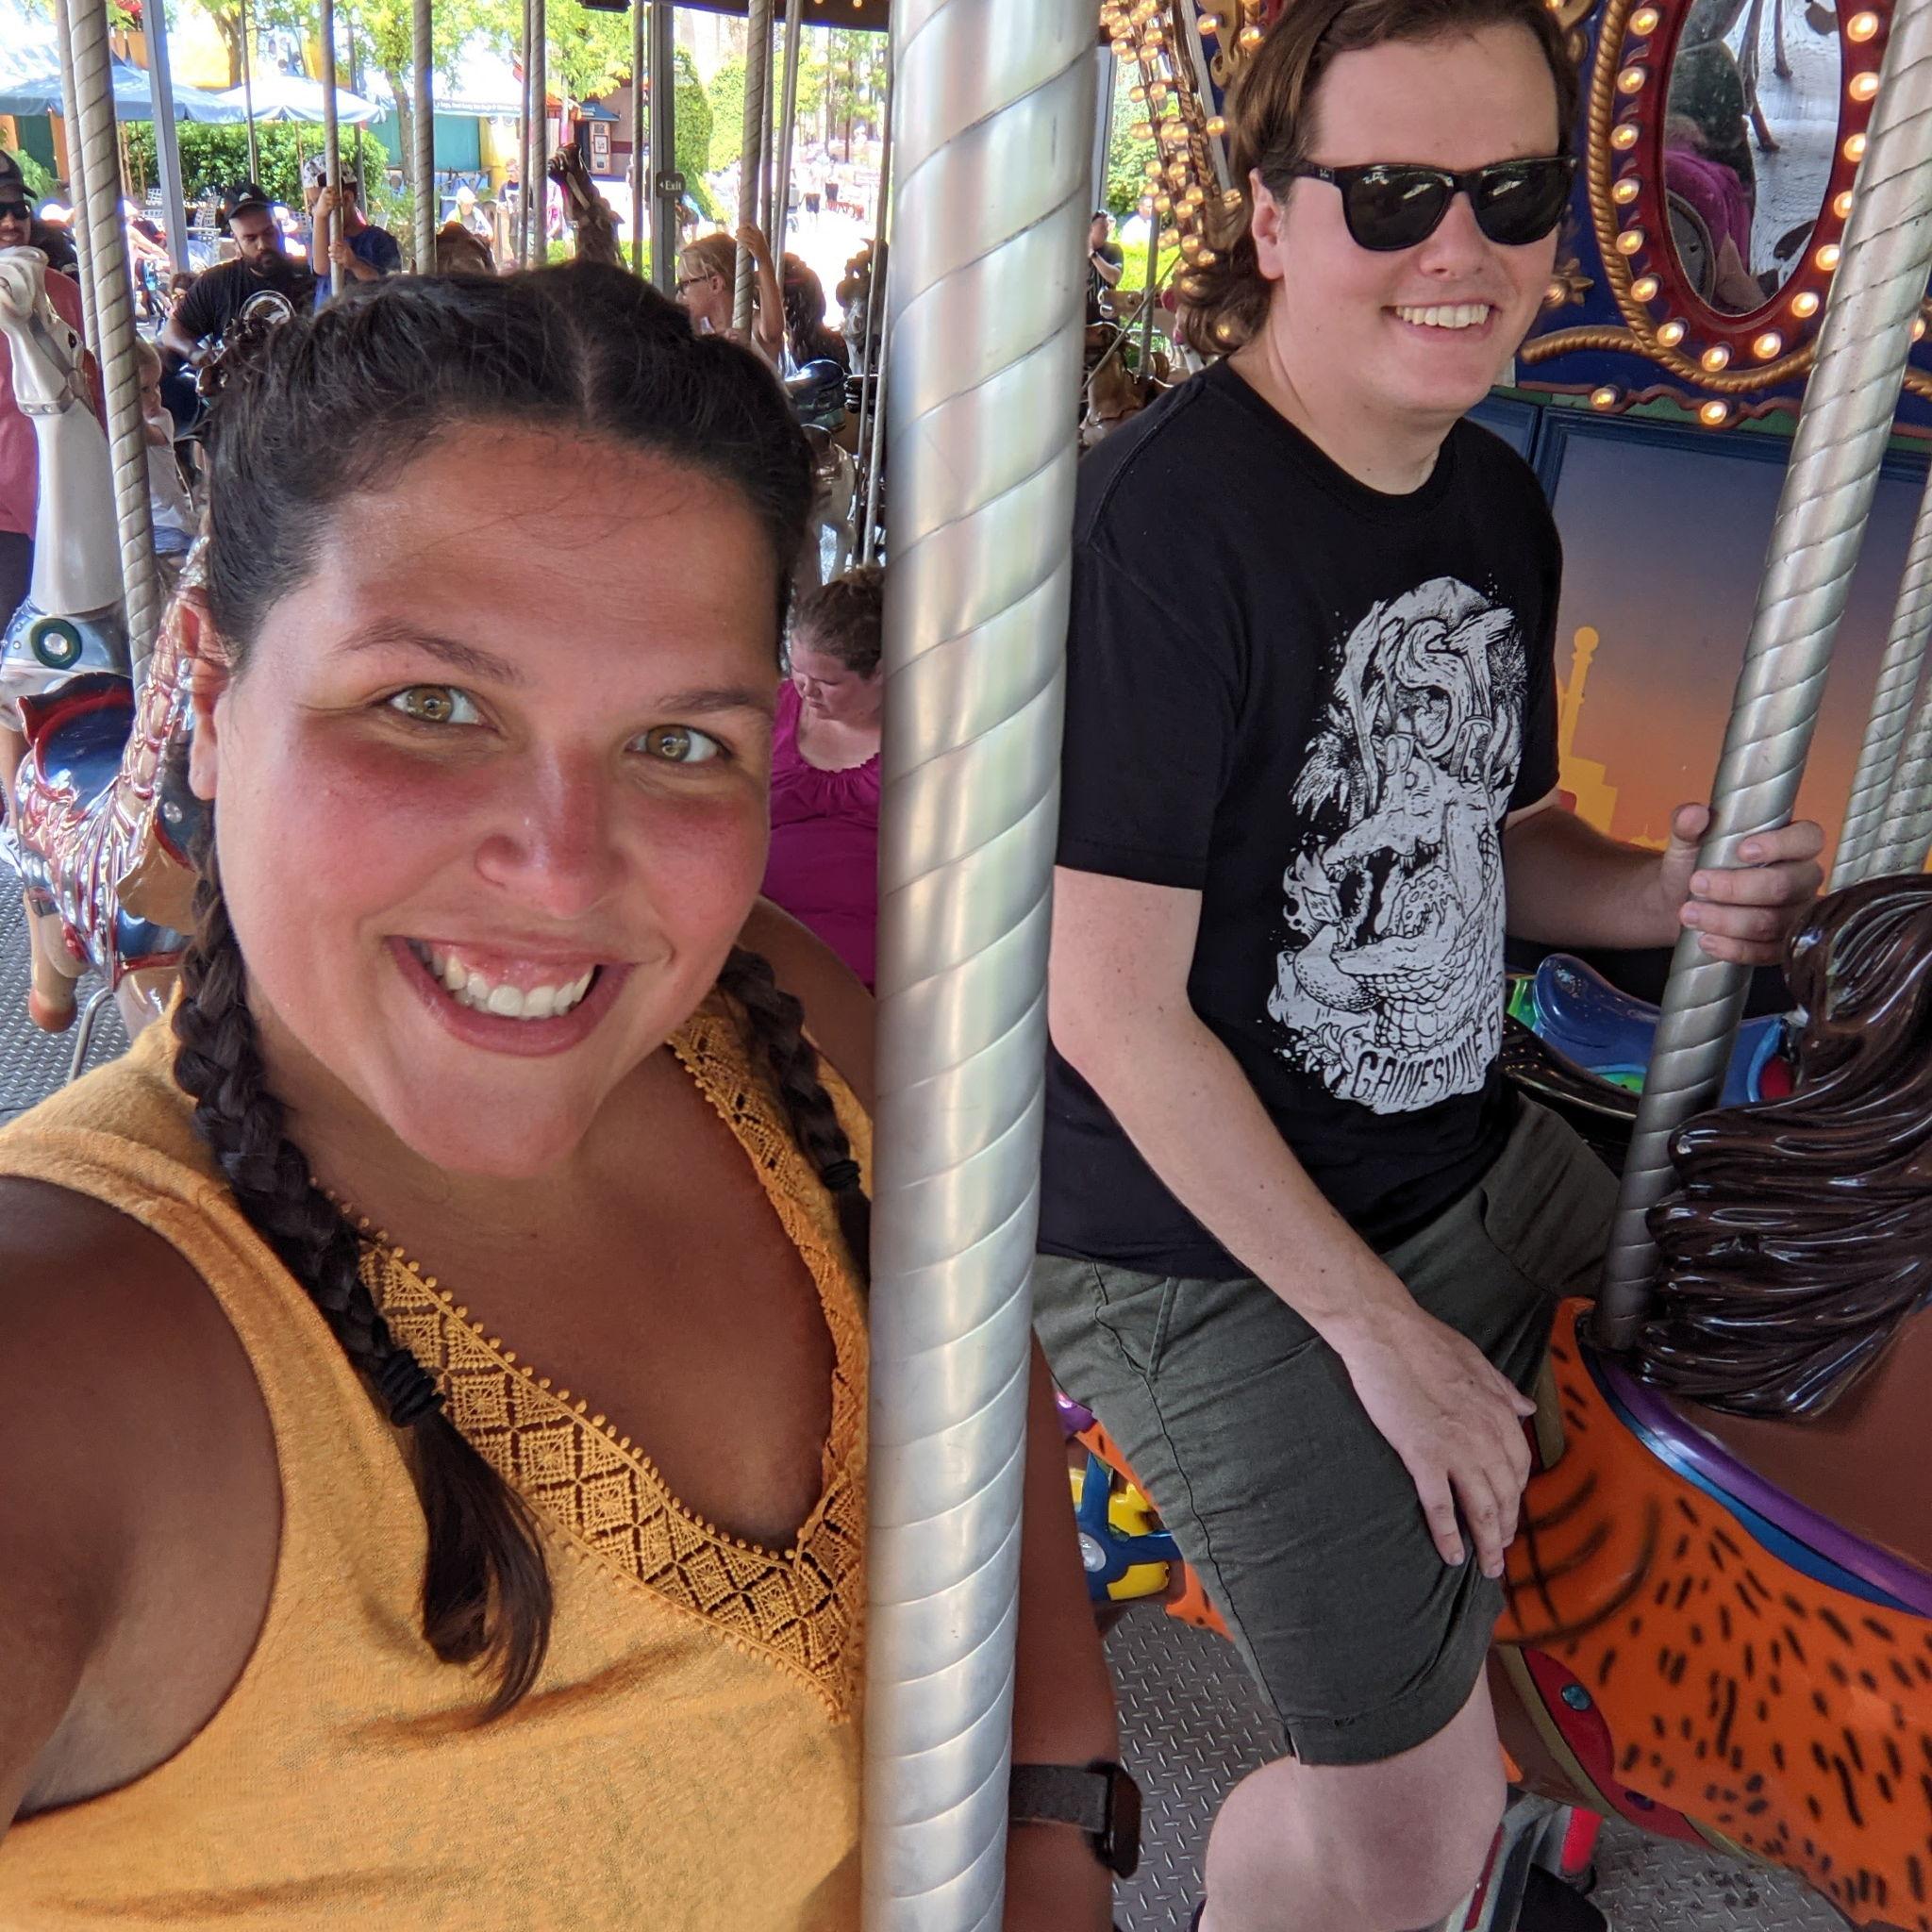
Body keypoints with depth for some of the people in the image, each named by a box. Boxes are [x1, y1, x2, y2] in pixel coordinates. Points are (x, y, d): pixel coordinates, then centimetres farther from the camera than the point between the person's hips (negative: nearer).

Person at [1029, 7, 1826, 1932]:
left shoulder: (1503, 506, 3)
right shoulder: (1163, 524, -22)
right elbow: (1111, 1007, -22)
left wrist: (1671, 893, -7)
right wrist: (1379, 1327, -16)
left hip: (1477, 1168, 8)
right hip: (1211, 1251, -7)